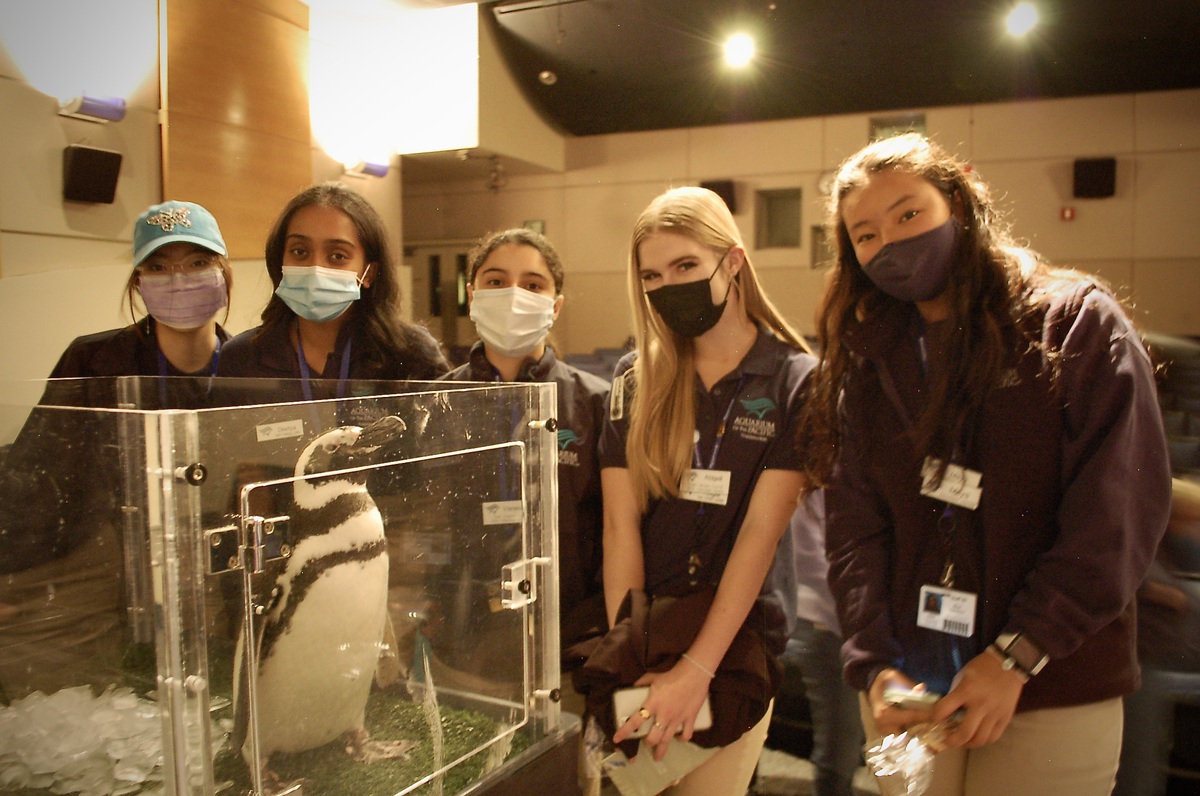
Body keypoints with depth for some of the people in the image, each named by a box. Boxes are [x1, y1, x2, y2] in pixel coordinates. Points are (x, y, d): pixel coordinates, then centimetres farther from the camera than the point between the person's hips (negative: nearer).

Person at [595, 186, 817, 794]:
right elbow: (620, 525, -5)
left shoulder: (795, 380, -7)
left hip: (737, 643, -2)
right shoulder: (635, 379, 0)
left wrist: (697, 669, -19)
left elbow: (761, 531, -14)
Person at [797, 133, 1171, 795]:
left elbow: (1120, 508, -11)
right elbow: (852, 524, 0)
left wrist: (1014, 657, -16)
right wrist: (872, 664, -10)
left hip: (1053, 695, -2)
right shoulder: (867, 358, 6)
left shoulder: (1078, 323, -4)